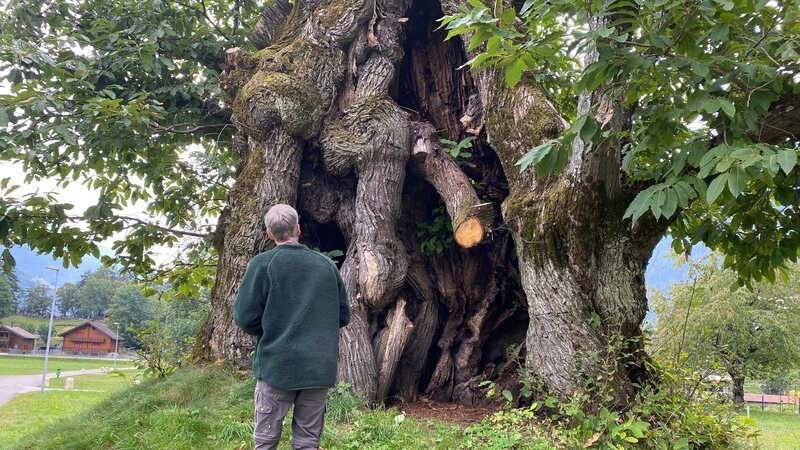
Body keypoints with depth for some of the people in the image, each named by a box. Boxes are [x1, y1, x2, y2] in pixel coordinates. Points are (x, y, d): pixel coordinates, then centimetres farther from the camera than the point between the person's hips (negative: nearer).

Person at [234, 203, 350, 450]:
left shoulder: (263, 263, -5)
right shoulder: (326, 264, 5)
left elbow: (245, 317, -7)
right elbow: (343, 315, 11)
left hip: (276, 367, -3)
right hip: (320, 369, 3)